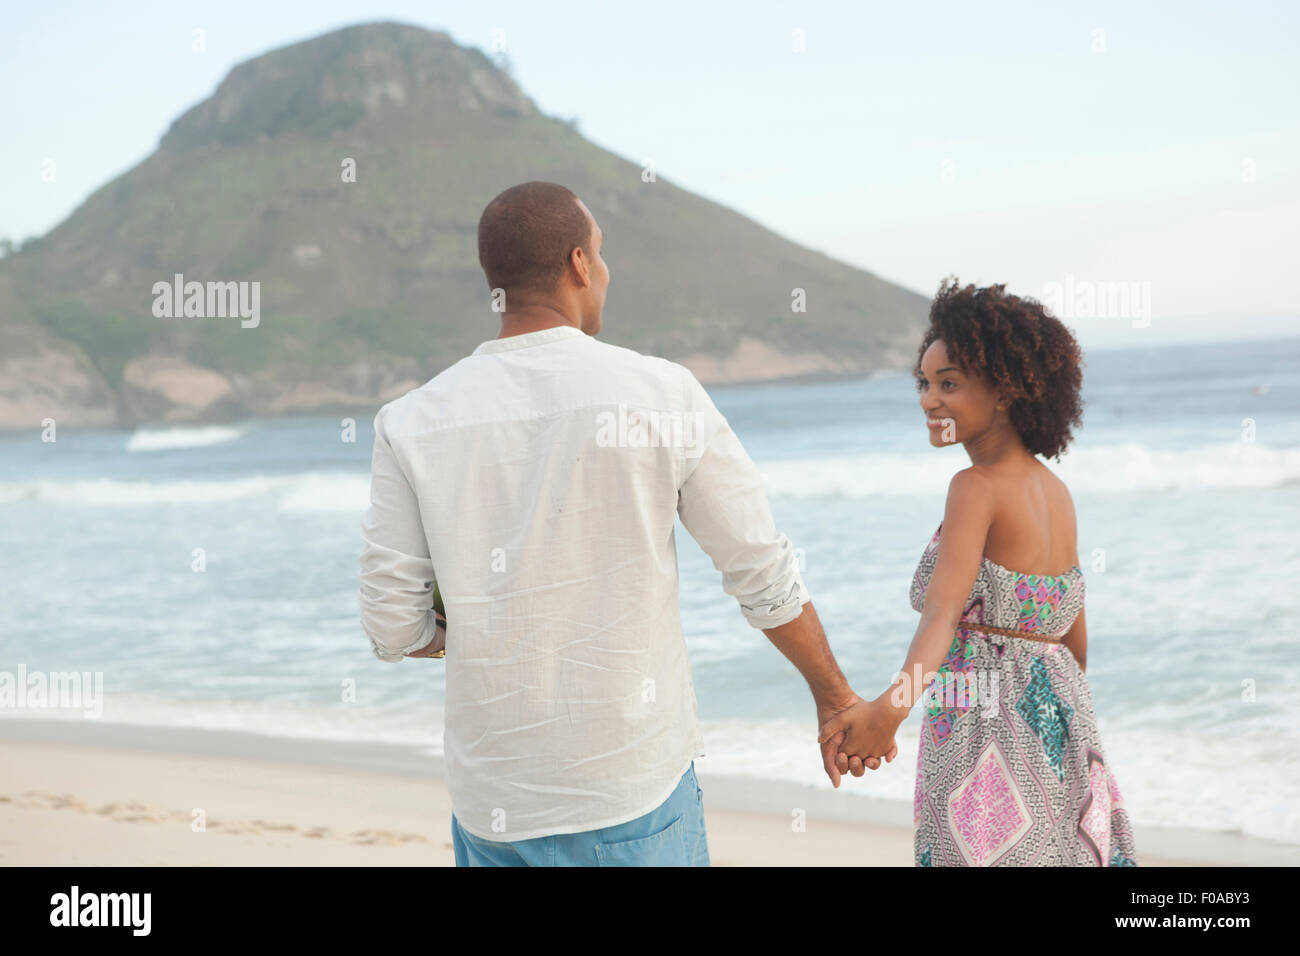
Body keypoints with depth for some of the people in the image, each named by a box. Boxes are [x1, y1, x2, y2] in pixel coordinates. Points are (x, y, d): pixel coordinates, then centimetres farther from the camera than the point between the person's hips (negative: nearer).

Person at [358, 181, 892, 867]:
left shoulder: (413, 424, -3)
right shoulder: (661, 394, -8)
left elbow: (392, 629, -1)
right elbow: (765, 578, -2)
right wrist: (834, 694, 14)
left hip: (491, 802, 2)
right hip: (633, 785, -2)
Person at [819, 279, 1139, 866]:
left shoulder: (977, 487, -14)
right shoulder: (1056, 491, 10)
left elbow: (944, 610, -31)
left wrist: (889, 708, -46)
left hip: (987, 725, -8)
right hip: (1060, 724, 8)